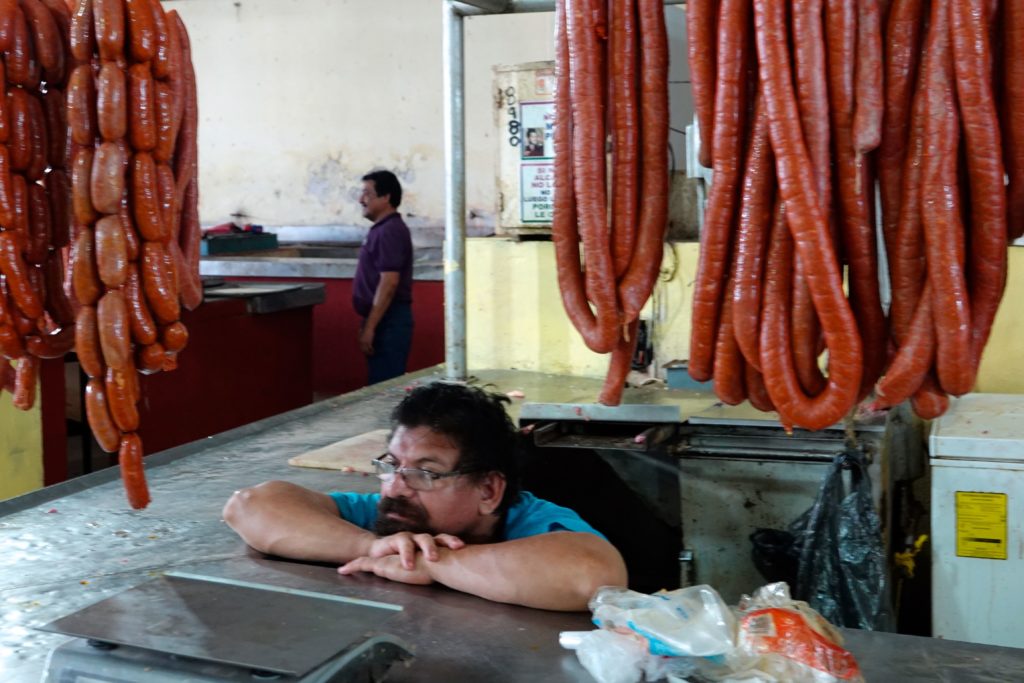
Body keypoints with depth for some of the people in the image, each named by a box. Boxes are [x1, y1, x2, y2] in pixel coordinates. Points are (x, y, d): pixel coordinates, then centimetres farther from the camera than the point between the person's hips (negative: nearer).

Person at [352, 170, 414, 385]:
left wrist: (369, 327, -22)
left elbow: (389, 283, -23)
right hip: (384, 319, 10)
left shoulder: (390, 231, -16)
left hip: (389, 321, -10)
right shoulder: (383, 229, 16)